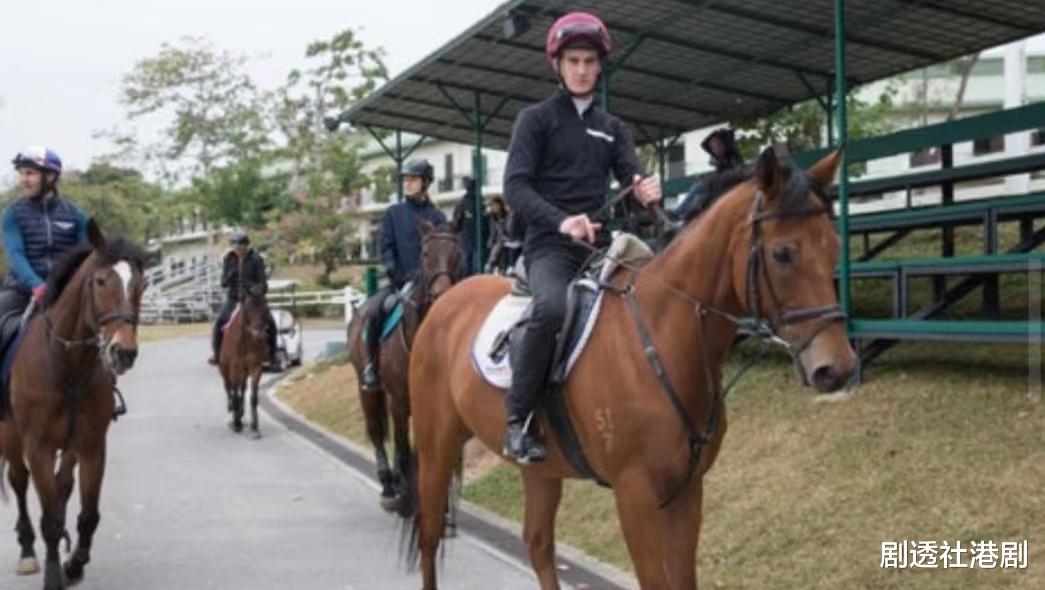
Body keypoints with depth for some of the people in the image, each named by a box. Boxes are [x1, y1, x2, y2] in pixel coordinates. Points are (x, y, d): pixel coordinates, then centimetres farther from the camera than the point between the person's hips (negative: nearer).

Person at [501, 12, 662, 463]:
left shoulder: (613, 128, 18)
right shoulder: (536, 119, 4)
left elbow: (631, 178, 6)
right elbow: (515, 187, -8)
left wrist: (647, 193, -20)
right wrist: (561, 221, -26)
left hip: (601, 244, 6)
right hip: (550, 245, -5)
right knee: (553, 306, -36)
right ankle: (517, 419, -25)